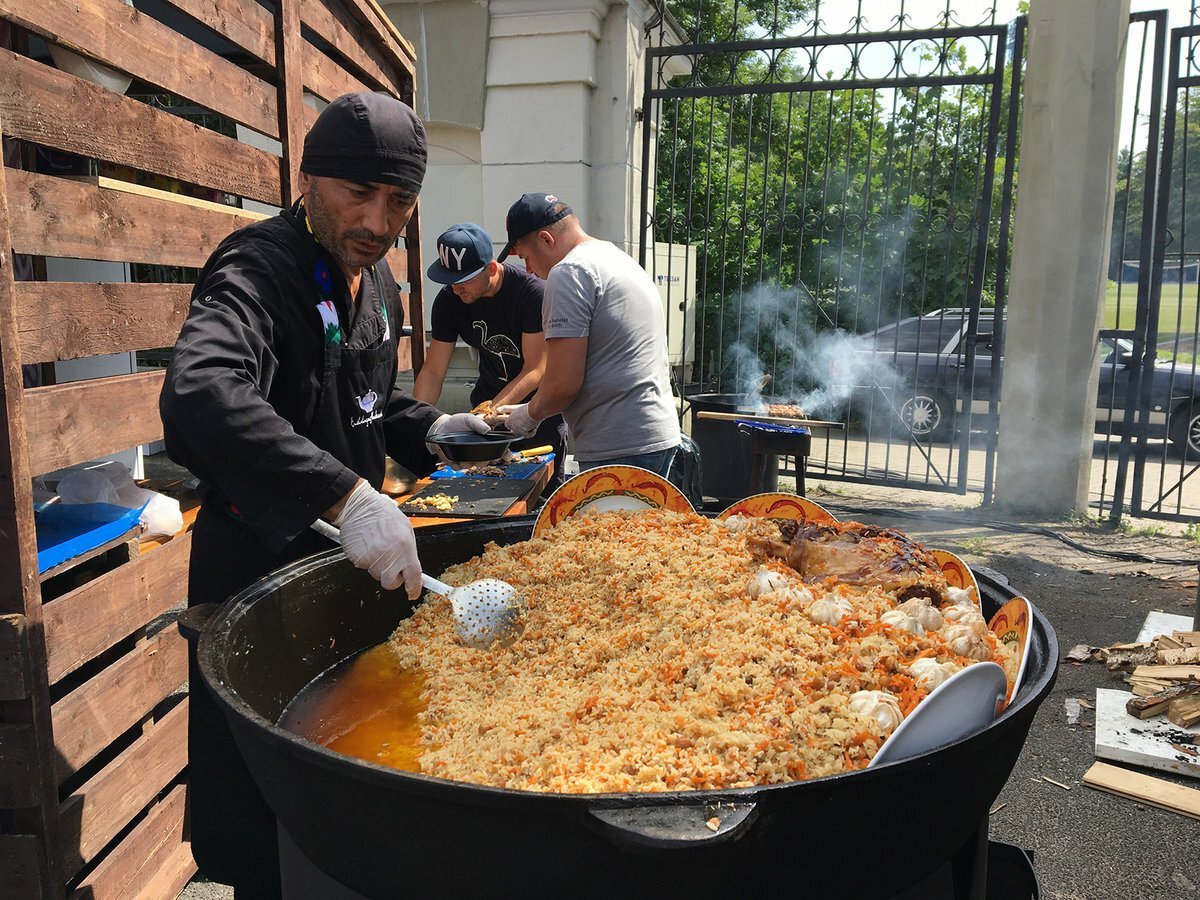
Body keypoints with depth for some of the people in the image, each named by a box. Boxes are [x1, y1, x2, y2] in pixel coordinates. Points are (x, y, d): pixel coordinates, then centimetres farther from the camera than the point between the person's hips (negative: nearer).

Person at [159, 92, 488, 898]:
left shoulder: (375, 281, 6)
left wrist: (433, 428, 2)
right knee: (274, 826, 6)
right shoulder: (260, 271, -21)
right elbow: (201, 393, -42)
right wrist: (346, 494, -50)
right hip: (262, 565, -8)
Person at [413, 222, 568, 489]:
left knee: (545, 490, -3)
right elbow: (432, 371, -7)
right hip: (490, 395, 4)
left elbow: (536, 369, -23)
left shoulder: (534, 292, -24)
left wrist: (493, 409, -34)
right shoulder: (449, 300, -10)